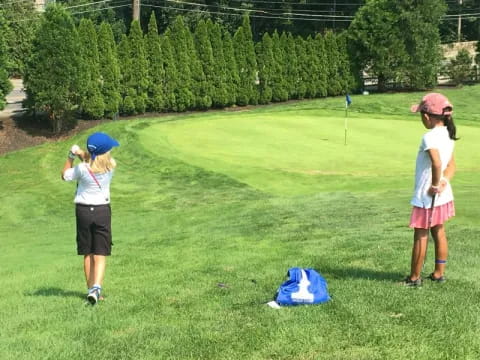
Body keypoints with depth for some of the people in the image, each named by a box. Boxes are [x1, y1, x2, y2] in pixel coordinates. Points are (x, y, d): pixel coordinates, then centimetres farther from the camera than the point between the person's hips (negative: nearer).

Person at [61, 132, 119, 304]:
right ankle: (96, 287, -21)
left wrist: (71, 157, 7)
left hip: (83, 211, 0)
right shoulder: (111, 165, -9)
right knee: (100, 255, -1)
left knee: (88, 254, 12)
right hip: (102, 211, 0)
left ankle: (91, 289, 17)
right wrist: (81, 154, -1)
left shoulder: (82, 168, -14)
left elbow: (65, 175, 4)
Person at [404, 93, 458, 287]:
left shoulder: (430, 137, -22)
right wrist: (444, 180, -5)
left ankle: (414, 277, 12)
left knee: (420, 236, 3)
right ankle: (439, 273, 27)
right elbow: (451, 165, 8)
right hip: (444, 196, 8)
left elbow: (437, 163, -35)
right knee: (439, 233, 17)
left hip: (427, 197, -8)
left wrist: (435, 185, -23)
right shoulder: (448, 136, 5)